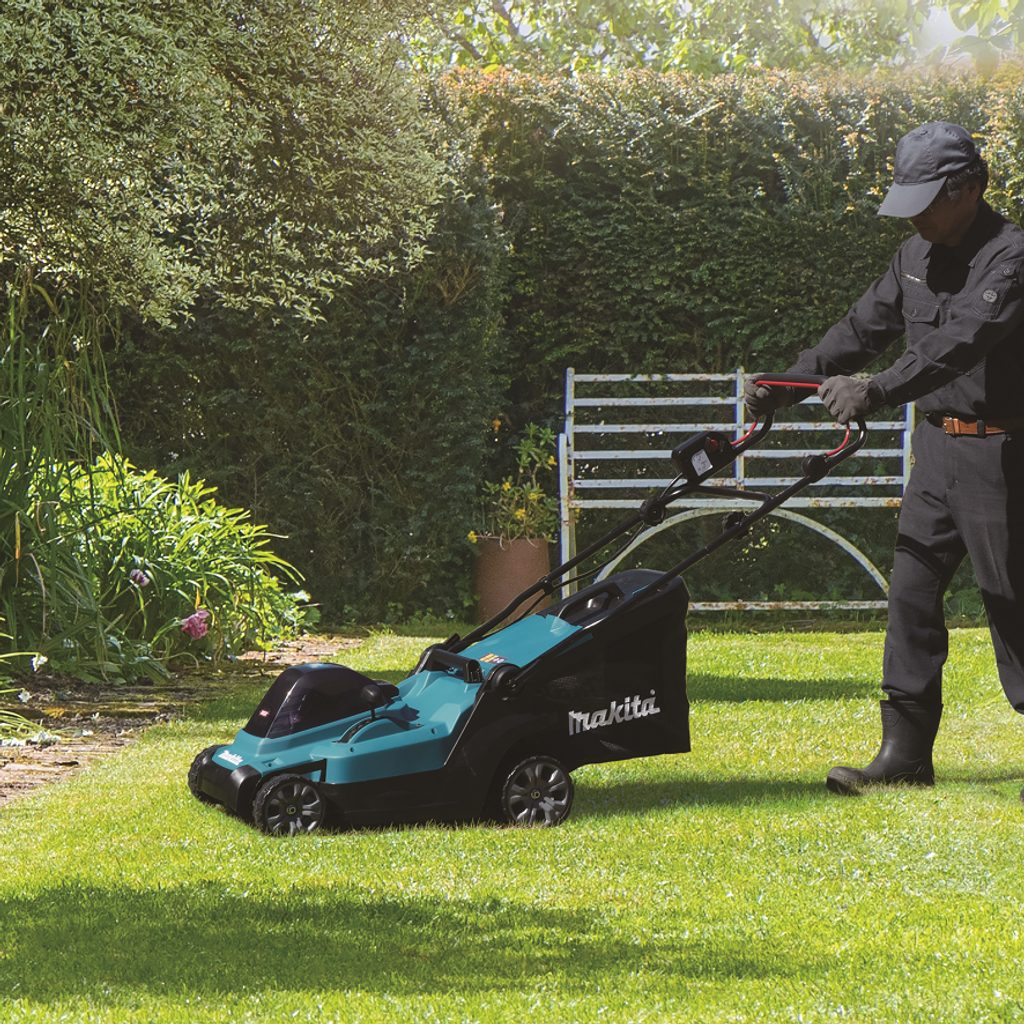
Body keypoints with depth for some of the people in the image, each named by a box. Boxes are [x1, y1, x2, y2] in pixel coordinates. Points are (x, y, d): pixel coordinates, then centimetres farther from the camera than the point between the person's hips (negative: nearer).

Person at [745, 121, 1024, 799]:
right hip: (937, 445, 8)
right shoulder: (919, 256, 10)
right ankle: (906, 752, 8)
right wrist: (788, 385, 4)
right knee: (912, 593, 4)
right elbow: (865, 328, 14)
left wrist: (878, 391, -40)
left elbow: (960, 341, -30)